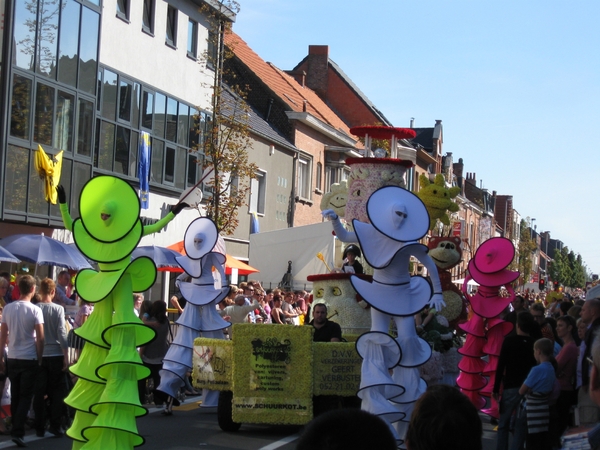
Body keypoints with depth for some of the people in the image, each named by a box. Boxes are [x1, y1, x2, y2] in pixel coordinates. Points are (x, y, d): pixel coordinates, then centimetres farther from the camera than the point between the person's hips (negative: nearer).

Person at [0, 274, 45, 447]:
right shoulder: (35, 310, -10)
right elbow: (40, 338, -10)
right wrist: (40, 359, 1)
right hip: (29, 359, -4)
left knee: (15, 396, 13)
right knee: (25, 396, 0)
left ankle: (16, 427, 21)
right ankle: (18, 431, -9)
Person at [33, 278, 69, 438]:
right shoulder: (58, 309, -7)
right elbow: (61, 334, -9)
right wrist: (66, 356, -5)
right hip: (56, 355, -2)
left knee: (39, 392, 7)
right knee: (57, 392, 6)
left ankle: (40, 427, 10)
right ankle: (55, 425, 3)